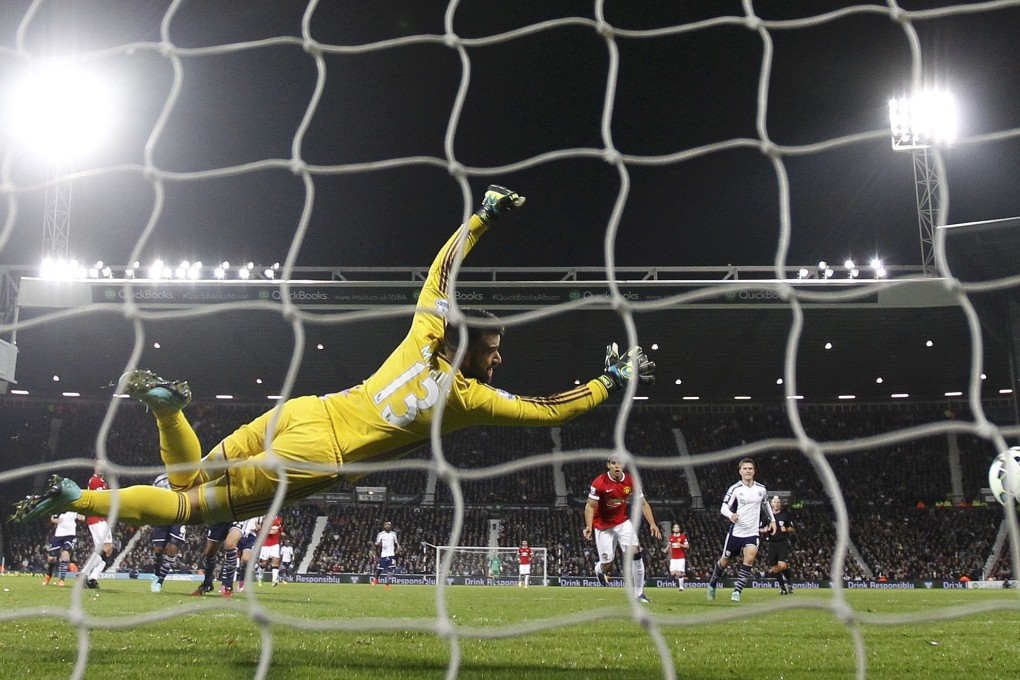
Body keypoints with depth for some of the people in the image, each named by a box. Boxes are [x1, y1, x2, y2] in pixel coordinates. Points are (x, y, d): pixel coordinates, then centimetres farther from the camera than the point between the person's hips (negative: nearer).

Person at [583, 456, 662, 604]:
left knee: (635, 553, -14)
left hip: (623, 522, 3)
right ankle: (599, 569, 37)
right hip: (603, 526, -3)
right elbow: (590, 506, -18)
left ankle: (639, 593, -2)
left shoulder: (631, 482, -9)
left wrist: (652, 524, -11)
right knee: (607, 565, -3)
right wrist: (588, 527, -32)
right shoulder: (599, 482, -20)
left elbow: (643, 504, -1)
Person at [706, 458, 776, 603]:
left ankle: (737, 591, -15)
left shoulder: (761, 489, 2)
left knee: (750, 557, -22)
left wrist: (772, 520, 21)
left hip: (752, 533, 2)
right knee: (725, 560, 10)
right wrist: (730, 515, -33)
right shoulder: (735, 489, -8)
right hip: (735, 531, -2)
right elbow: (724, 507, -12)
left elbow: (766, 504, 22)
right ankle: (712, 584, 36)